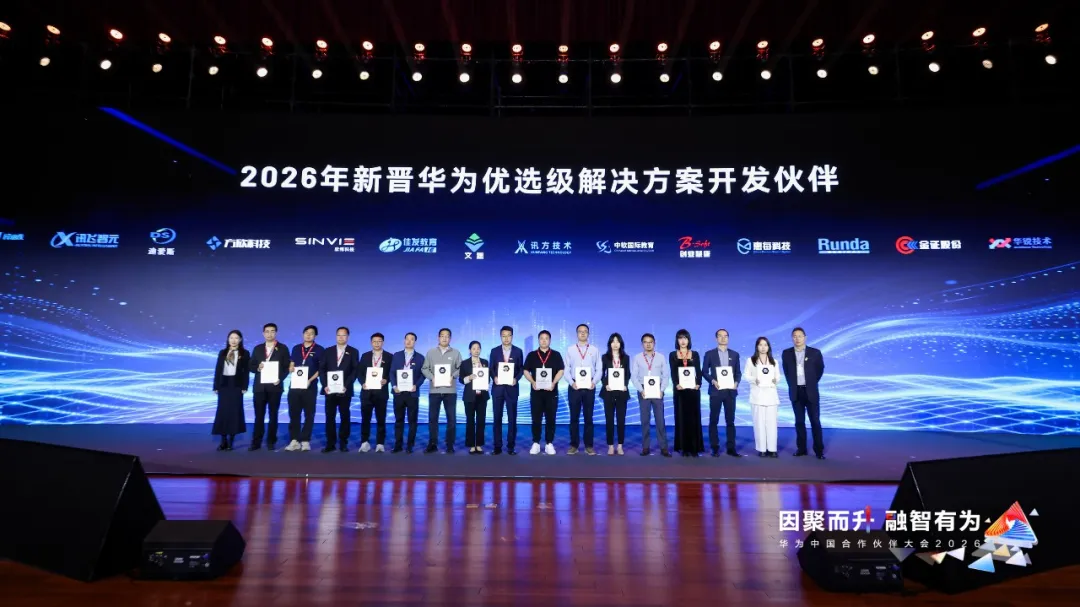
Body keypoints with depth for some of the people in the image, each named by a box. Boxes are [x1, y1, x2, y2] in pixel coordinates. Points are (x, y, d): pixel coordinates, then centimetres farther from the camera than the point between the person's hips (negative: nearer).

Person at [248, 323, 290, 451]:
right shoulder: (257, 348, 11)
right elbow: (251, 366, 11)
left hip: (275, 386, -2)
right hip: (260, 386, 2)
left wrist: (280, 379, -14)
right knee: (259, 415, 2)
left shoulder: (283, 348, 3)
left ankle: (271, 442, 11)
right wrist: (258, 368, -11)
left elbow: (287, 367, 0)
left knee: (273, 415, 4)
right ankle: (256, 442, 7)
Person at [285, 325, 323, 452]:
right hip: (294, 385, 3)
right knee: (294, 414, 3)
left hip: (310, 386, -3)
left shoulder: (319, 349, 1)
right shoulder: (296, 348, 13)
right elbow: (291, 365, 16)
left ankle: (305, 441, 7)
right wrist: (291, 368, -8)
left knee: (309, 415, 2)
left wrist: (310, 380, -13)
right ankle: (294, 441, 8)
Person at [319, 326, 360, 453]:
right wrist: (325, 385, -8)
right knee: (330, 417, 2)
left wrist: (346, 385, -14)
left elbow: (355, 370, -3)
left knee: (344, 416, 4)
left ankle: (343, 442, 11)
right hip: (330, 389, 2)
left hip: (345, 390, -2)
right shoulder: (328, 351, 11)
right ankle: (330, 443, 7)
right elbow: (321, 369, 6)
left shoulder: (353, 352, 5)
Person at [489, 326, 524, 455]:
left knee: (512, 418, 2)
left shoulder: (518, 351, 3)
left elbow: (521, 368, 5)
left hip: (511, 388, -1)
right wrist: (494, 377, -12)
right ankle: (497, 446, 11)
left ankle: (510, 447, 10)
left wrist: (516, 379, -12)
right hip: (497, 388, 1)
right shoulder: (494, 351, 5)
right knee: (497, 418, 3)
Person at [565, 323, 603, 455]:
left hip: (589, 387, 0)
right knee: (574, 417, 4)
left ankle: (589, 446, 11)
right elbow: (566, 370, 2)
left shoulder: (595, 350, 7)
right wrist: (572, 382, -12)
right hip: (574, 387, 0)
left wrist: (594, 382, -13)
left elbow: (599, 369, 3)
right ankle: (574, 445, 11)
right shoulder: (570, 350, 7)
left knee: (589, 417, 5)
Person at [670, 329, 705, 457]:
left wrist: (698, 384, -14)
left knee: (694, 418, 1)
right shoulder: (673, 355, 6)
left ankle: (694, 447, 6)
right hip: (680, 390, 0)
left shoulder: (695, 354, 8)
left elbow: (698, 372, 3)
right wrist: (676, 384, -19)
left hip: (693, 389, 1)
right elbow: (673, 373, -1)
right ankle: (684, 448, 5)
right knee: (681, 418, 1)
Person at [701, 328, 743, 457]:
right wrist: (712, 381, -14)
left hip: (730, 391, 2)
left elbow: (738, 372, 11)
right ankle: (715, 448, 8)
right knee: (713, 420, 1)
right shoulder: (709, 354, 3)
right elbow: (704, 371, 1)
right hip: (716, 391, -2)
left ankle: (731, 448, 11)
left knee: (730, 420, 5)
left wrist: (736, 382, -7)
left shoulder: (735, 354, 10)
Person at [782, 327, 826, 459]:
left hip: (811, 391, -2)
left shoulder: (815, 352, -3)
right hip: (796, 392, 2)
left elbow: (820, 369, 10)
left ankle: (819, 450, 6)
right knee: (799, 421, 7)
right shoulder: (786, 353, 2)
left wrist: (812, 383, 10)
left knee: (815, 421, -1)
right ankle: (801, 448, 13)